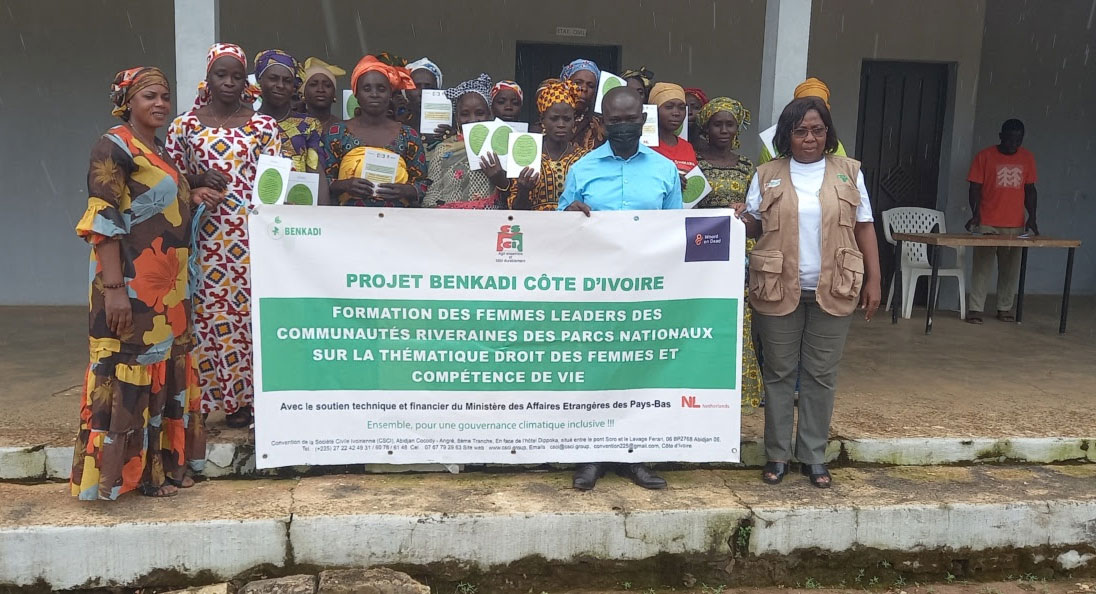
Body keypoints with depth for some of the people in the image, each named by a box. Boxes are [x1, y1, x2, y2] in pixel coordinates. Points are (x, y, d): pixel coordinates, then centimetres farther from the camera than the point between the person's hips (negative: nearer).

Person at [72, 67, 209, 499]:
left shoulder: (159, 150, 17)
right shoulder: (113, 147, -8)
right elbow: (103, 220, -16)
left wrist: (190, 197, 7)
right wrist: (114, 288, -22)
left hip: (168, 285, 9)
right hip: (131, 283, -9)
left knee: (167, 367, 11)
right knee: (130, 369, -5)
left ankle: (162, 463, 20)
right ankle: (122, 472, 4)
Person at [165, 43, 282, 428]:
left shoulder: (264, 126, 6)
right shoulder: (184, 125, 8)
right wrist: (198, 180, -9)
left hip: (251, 234, 0)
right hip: (206, 234, 1)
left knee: (248, 308, -1)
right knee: (207, 310, -1)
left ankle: (244, 396, 10)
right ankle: (206, 394, 9)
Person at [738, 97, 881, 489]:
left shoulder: (849, 173, 6)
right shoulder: (767, 175, 5)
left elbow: (864, 227, 7)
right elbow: (755, 227, 7)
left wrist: (873, 280, 1)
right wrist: (740, 218, -16)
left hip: (832, 291, 0)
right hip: (779, 289, 0)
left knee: (821, 375, 6)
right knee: (779, 373, 6)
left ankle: (814, 456, 18)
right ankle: (777, 455, 16)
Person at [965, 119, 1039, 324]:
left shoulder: (1027, 158, 8)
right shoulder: (985, 156, -2)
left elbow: (1030, 189, 12)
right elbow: (975, 188, -4)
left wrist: (1032, 216, 2)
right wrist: (975, 213, -17)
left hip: (1016, 225, 4)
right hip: (987, 224, -3)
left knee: (1011, 268, 7)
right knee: (982, 266, -3)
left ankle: (1004, 308, 17)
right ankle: (975, 309, 1)